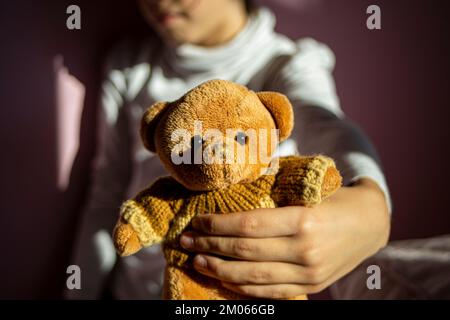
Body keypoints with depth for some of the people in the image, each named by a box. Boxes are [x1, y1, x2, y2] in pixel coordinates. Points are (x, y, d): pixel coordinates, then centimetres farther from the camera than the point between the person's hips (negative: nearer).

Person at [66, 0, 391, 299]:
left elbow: (324, 124, -36)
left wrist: (369, 207, -56)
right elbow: (108, 195, -2)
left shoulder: (288, 65, -14)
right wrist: (82, 292, 2)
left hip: (245, 291, -2)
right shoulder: (128, 66, -5)